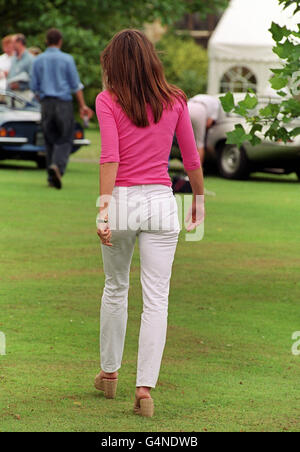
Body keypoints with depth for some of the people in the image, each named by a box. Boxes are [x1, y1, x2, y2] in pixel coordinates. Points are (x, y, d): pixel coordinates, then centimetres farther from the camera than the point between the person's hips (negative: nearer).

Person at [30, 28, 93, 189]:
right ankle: (57, 166, -25)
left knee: (50, 141, 10)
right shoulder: (67, 59, -2)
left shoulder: (38, 60, 6)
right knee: (65, 139, 0)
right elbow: (76, 85, -3)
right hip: (64, 103, -3)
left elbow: (34, 87, 7)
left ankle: (52, 178, 8)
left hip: (46, 103, 3)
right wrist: (83, 106, 0)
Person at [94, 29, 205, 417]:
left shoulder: (107, 101, -2)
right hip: (161, 202, 0)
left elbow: (110, 156, -12)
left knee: (115, 289, 19)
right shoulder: (174, 101, 5)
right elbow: (191, 158, 9)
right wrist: (199, 199, 22)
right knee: (156, 299, 0)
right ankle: (145, 388, -8)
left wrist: (104, 209, -14)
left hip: (122, 200, 0)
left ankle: (109, 372, 30)